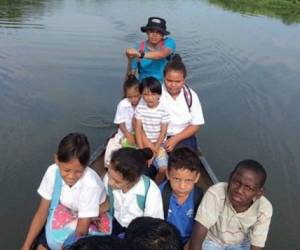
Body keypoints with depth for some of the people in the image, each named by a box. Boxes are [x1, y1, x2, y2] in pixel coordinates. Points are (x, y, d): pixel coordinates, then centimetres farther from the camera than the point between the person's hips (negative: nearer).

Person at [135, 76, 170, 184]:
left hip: (159, 143, -1)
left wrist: (156, 148, -16)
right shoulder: (140, 107, -8)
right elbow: (138, 129, -9)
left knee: (163, 168, -17)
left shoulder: (163, 109, -13)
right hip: (144, 142, 1)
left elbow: (163, 132, -10)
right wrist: (142, 149, -16)